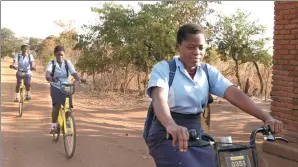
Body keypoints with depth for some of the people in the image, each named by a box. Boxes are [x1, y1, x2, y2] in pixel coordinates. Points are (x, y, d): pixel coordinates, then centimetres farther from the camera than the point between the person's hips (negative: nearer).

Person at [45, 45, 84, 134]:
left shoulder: (68, 63, 2)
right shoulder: (51, 63, -3)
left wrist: (79, 79, -31)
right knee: (56, 105, -22)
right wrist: (48, 77, -47)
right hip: (55, 88, -2)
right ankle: (53, 126, -11)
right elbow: (48, 72, -23)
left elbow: (74, 73, -11)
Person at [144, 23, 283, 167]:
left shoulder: (208, 71, 4)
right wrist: (171, 126, -48)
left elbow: (234, 94, -9)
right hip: (166, 135, -4)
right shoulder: (163, 68, -8)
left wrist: (266, 117, -23)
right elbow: (159, 98, -27)